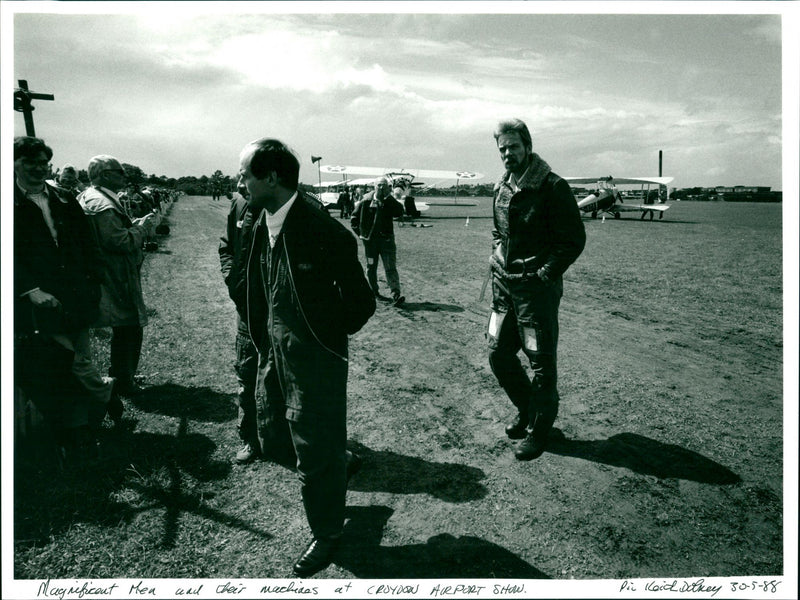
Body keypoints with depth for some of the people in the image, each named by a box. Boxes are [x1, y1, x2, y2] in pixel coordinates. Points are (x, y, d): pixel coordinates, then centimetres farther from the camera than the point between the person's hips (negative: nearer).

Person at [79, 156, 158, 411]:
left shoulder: (87, 197, 15)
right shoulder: (103, 204, -20)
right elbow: (120, 241, -24)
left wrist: (138, 224, 8)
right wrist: (144, 226, -12)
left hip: (110, 279, 11)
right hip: (116, 281, -11)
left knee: (123, 330, 20)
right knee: (128, 330, -1)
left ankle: (121, 377, 33)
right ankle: (123, 383, 11)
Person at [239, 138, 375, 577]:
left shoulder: (322, 230, -24)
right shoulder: (261, 225, 0)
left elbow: (361, 301, -17)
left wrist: (329, 336, -5)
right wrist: (264, 337, 10)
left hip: (315, 358, -8)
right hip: (274, 352, 8)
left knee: (314, 451, 8)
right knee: (273, 437, 20)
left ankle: (327, 532, 33)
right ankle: (341, 462, 46)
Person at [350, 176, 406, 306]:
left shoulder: (389, 202, 3)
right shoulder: (366, 201, 1)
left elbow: (399, 212, -17)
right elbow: (354, 217, 10)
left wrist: (388, 198, -19)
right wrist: (360, 232, 2)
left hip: (386, 239, -1)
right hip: (370, 240, 1)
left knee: (391, 268, -9)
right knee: (371, 268, 11)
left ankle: (396, 295, -16)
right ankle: (373, 292, 27)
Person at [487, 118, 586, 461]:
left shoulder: (552, 188, -12)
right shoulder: (501, 188, 10)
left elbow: (574, 240, -12)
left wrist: (544, 275, -15)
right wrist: (498, 264, 10)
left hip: (537, 288, -7)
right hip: (504, 286, 7)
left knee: (541, 362, 2)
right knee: (498, 354, 13)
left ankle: (538, 429, 19)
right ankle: (527, 410, 34)